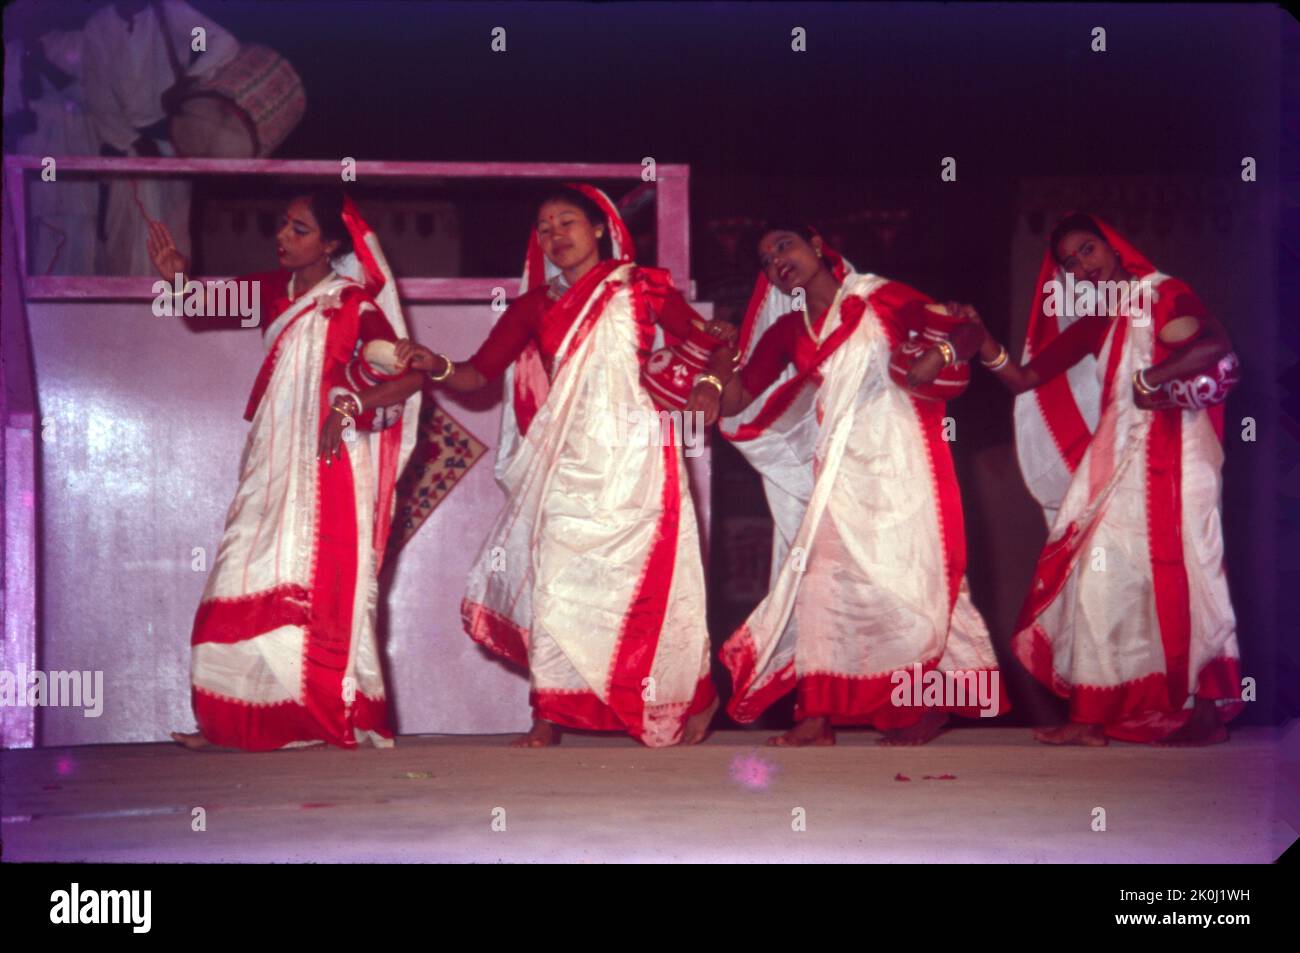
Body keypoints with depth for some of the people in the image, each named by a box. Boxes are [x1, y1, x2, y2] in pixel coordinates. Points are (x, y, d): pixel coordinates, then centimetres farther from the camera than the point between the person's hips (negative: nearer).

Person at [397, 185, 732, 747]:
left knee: (652, 580, -2)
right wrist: (435, 366, -15)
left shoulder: (641, 288, 5)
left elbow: (713, 342, 9)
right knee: (554, 578, -5)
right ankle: (553, 714, 0)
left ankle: (693, 699, 15)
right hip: (566, 462, 3)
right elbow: (478, 374, 4)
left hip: (631, 454, -3)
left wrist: (711, 384, -10)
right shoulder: (536, 306, 12)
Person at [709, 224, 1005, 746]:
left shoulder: (881, 299, 1)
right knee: (821, 577, -5)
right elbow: (736, 403, 5)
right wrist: (722, 360, -10)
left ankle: (935, 702, 10)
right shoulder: (787, 331, 12)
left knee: (906, 576, -4)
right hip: (835, 471, 4)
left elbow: (968, 331, 0)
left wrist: (940, 353, -19)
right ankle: (817, 714, -4)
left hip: (897, 463, -4)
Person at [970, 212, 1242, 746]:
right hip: (1115, 457, 6)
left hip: (1170, 454, -6)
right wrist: (982, 341, -5)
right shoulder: (1092, 324, 15)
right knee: (1100, 577, 0)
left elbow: (1216, 345, -21)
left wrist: (1152, 379, -17)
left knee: (1176, 575, -6)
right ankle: (1090, 718, 2)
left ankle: (1208, 712, 3)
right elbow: (1023, 380, 10)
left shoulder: (1162, 295, -2)